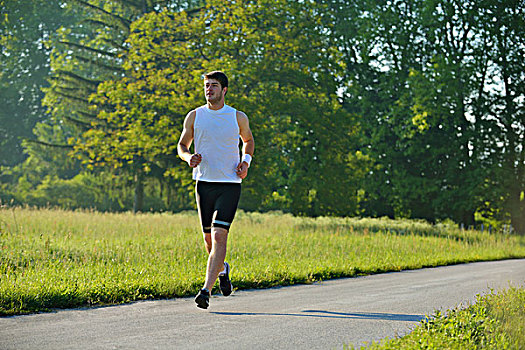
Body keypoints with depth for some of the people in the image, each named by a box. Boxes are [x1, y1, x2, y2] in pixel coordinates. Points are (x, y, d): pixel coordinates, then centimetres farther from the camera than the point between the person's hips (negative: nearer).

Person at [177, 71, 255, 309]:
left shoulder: (238, 117, 3)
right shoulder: (194, 116, 4)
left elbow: (248, 140, 22)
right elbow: (182, 145, 14)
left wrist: (246, 162, 4)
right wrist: (188, 157, -9)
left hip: (230, 184, -2)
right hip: (204, 182, 2)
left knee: (219, 236, -15)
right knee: (209, 239, 8)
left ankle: (206, 290, -18)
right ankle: (222, 269, 41)